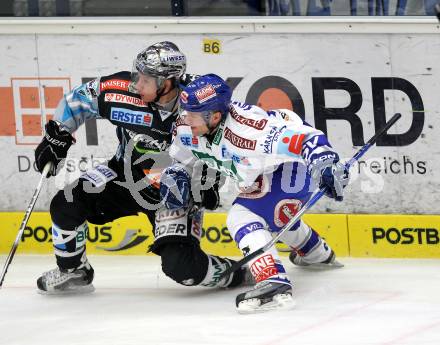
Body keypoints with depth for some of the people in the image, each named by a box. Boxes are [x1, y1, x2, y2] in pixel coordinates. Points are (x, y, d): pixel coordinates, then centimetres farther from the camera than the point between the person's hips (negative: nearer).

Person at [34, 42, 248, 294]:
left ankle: (233, 273, 13)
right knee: (66, 205, -13)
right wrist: (57, 136, -9)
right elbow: (79, 100, -3)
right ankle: (73, 272, 12)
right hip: (125, 176, 3)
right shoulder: (123, 91, -21)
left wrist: (210, 185, -14)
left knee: (181, 266, -18)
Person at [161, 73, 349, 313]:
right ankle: (319, 255, 64)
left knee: (243, 217, -25)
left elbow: (306, 137, -41)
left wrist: (326, 164, -54)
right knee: (276, 216, 35)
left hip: (297, 166, -10)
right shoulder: (188, 127, -16)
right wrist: (176, 175, -11)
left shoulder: (246, 129, -40)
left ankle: (274, 285, -34)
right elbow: (183, 157, 7)